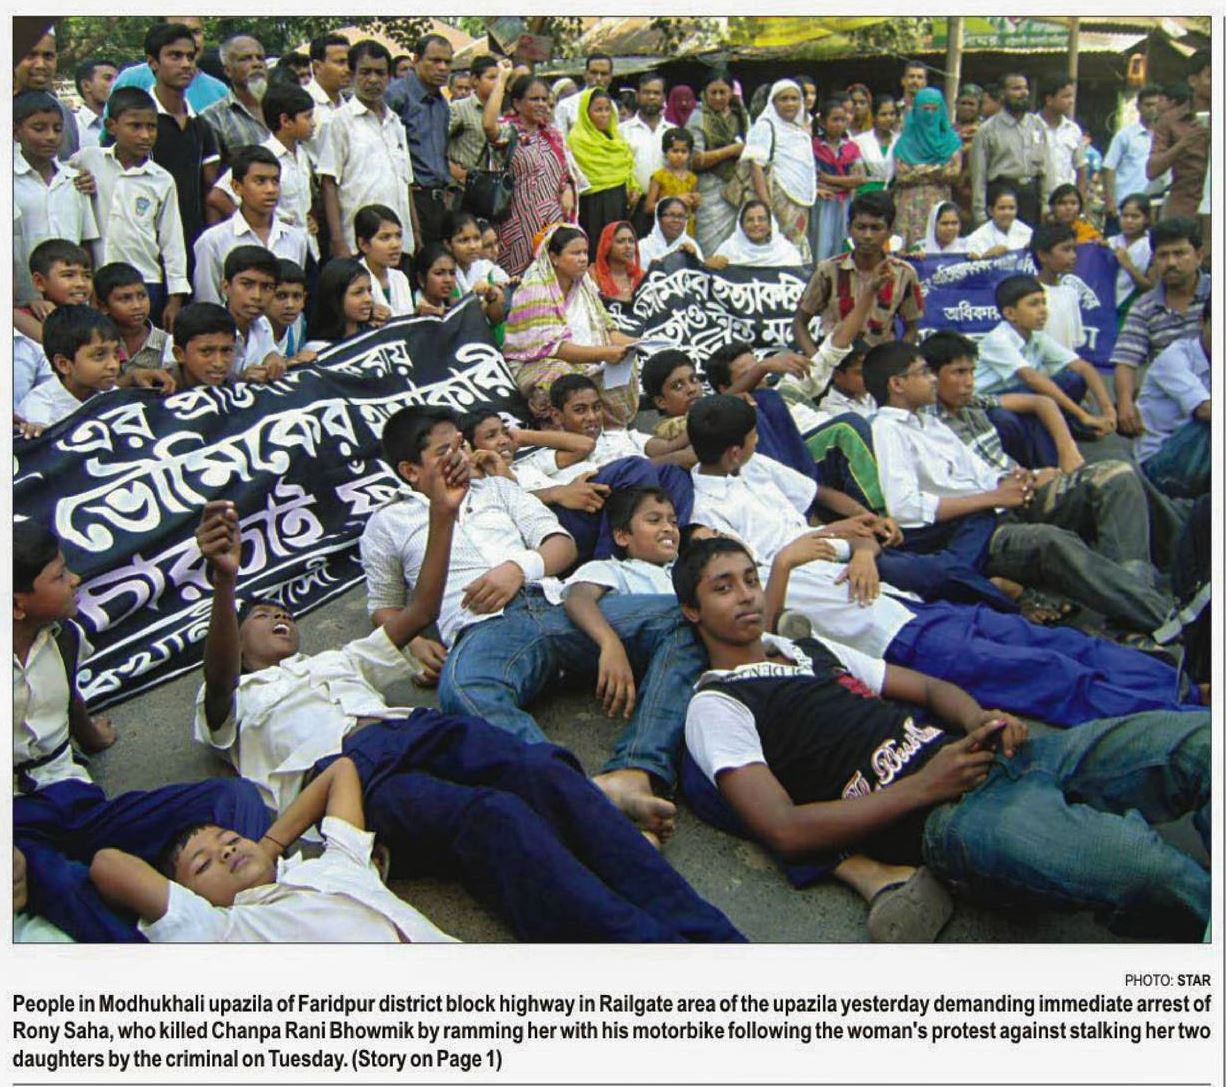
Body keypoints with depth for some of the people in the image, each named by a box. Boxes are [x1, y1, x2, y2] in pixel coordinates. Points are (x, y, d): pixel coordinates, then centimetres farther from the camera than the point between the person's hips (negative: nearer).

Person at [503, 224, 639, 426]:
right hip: (536, 364, -6)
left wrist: (634, 344, -13)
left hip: (588, 363, 7)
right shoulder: (534, 292, -12)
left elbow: (605, 329, 9)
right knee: (563, 376, -37)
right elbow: (553, 347, -21)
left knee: (627, 370, -18)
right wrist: (604, 353, -31)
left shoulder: (584, 285, 11)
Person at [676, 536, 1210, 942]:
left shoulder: (813, 649, 27)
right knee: (1160, 872, -34)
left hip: (997, 760, 8)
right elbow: (786, 831, -9)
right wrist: (921, 788, -12)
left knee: (1197, 738, -13)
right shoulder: (715, 706, 3)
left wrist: (981, 721, 4)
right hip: (941, 817, -8)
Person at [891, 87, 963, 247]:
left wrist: (917, 171, -3)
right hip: (910, 203, -1)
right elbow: (901, 175, -4)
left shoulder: (951, 140, 10)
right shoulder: (906, 142, 7)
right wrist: (937, 169, -2)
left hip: (940, 202, 1)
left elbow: (953, 172, -1)